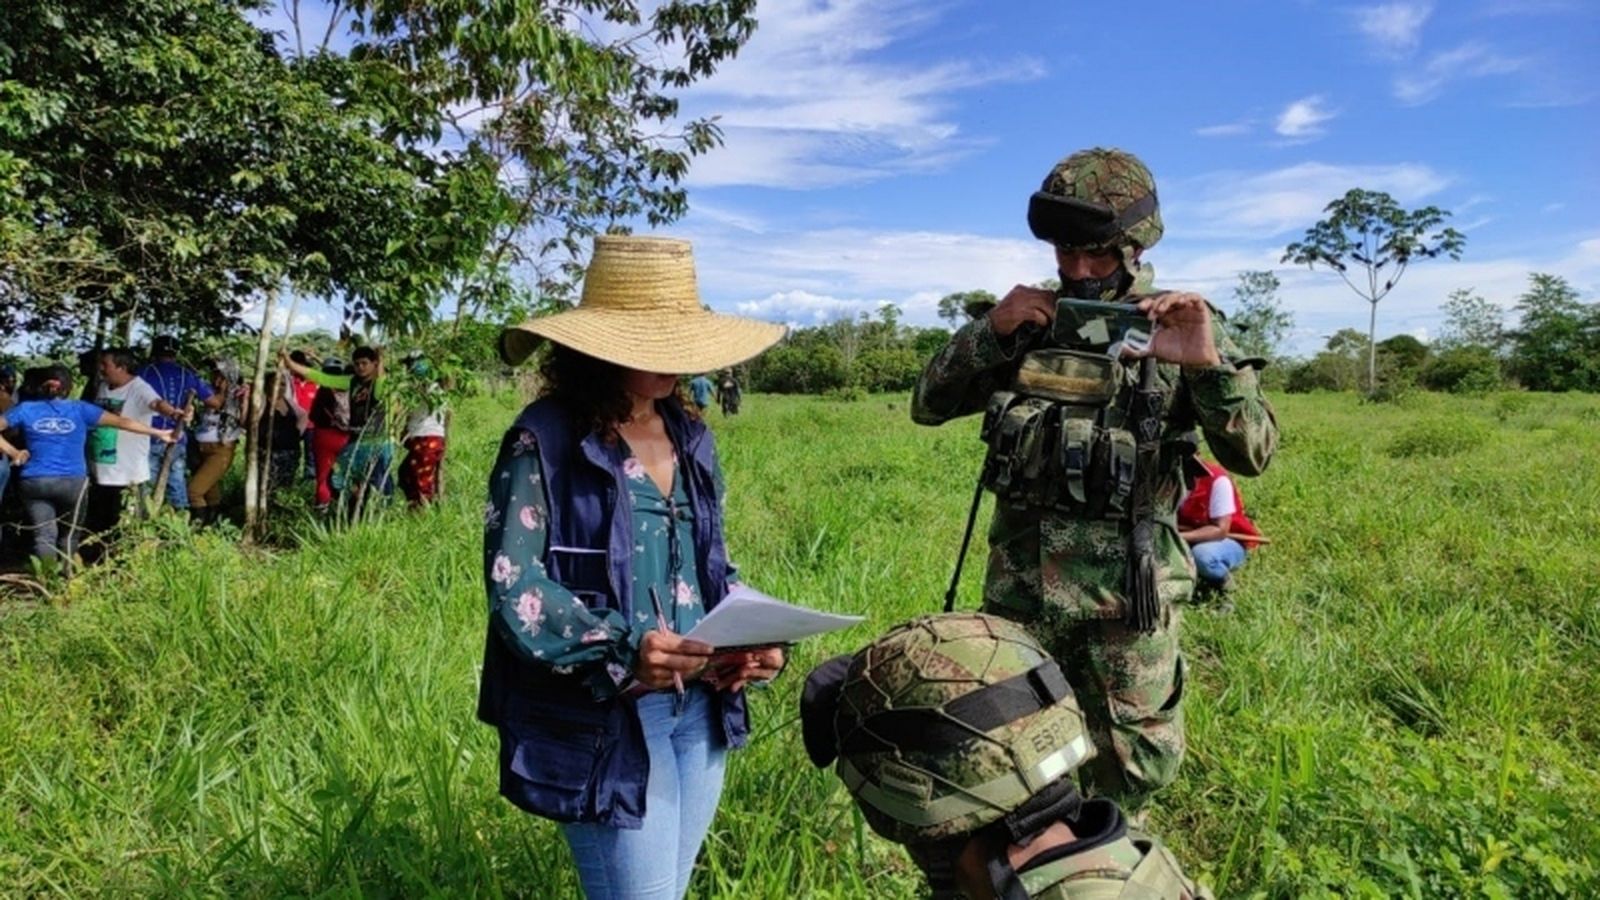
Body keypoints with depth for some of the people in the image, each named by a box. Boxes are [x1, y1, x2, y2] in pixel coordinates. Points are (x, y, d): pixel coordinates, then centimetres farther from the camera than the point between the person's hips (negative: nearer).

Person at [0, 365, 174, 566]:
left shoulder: (26, 409, 6)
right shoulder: (80, 409, 1)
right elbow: (121, 422, -1)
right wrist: (158, 433, 2)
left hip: (34, 482, 1)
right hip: (72, 481, -1)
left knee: (44, 536, 1)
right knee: (68, 535, 15)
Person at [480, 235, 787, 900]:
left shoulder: (691, 438, 9)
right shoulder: (546, 440, -11)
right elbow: (512, 582, -15)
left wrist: (754, 638, -3)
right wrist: (620, 652, -27)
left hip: (701, 705, 7)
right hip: (600, 716, -6)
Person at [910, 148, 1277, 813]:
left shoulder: (1178, 329, -4)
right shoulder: (1028, 321, 3)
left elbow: (1252, 454, -11)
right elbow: (929, 407, 2)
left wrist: (1207, 363, -28)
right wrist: (989, 331, -13)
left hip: (1126, 591, -2)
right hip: (1020, 583, 2)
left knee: (1130, 769, 14)